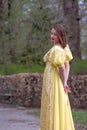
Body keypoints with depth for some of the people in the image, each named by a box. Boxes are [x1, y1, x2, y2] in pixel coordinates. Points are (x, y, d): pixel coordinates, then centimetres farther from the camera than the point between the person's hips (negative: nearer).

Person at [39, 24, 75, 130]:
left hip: (52, 82, -8)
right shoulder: (64, 47, 6)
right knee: (61, 108, 12)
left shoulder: (56, 50, -20)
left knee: (53, 109, -2)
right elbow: (67, 66, 6)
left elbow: (61, 68, -21)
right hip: (59, 82, 8)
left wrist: (64, 84, -8)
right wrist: (65, 83, -1)